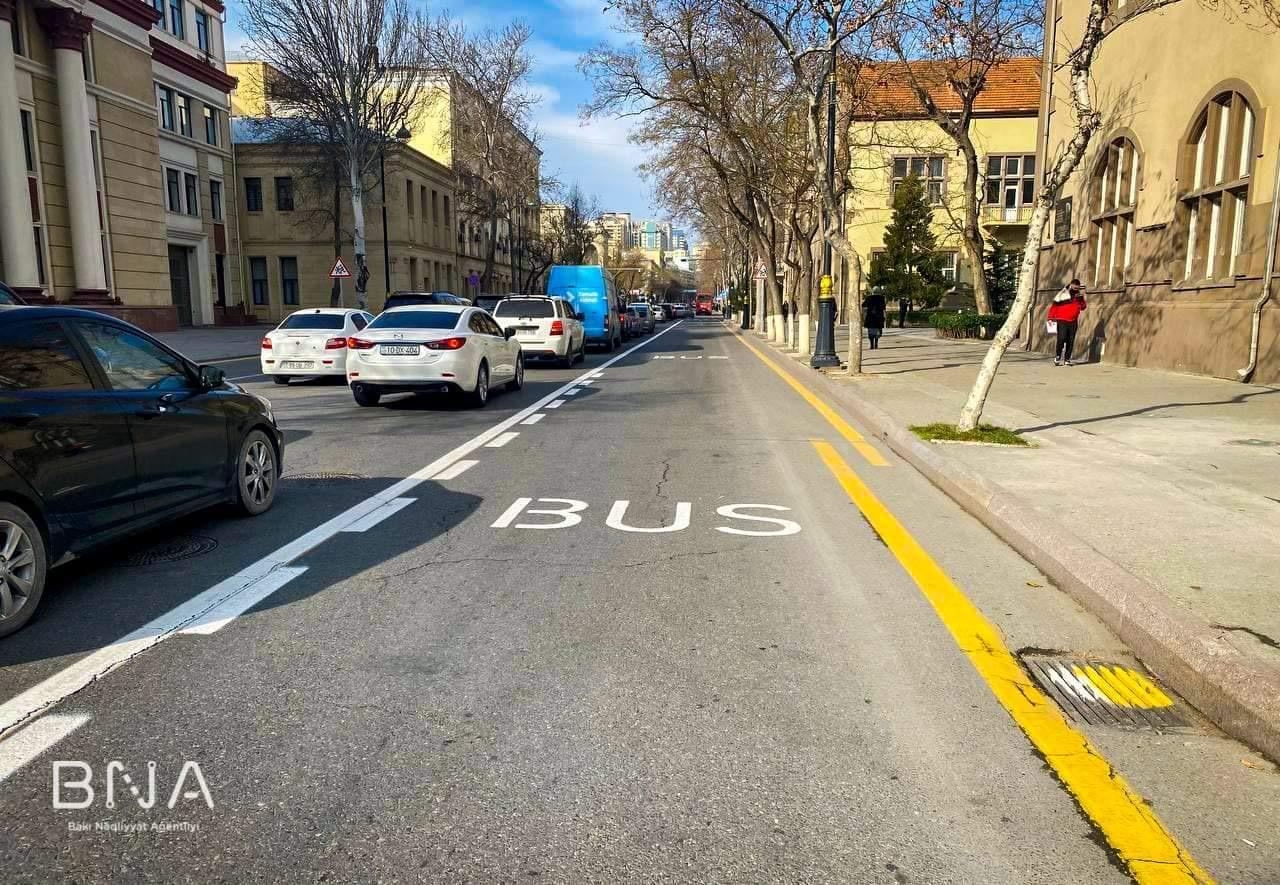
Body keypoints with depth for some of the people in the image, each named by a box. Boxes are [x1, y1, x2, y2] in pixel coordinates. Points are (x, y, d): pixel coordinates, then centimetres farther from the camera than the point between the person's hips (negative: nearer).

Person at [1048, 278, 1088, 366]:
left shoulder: (1079, 295, 9)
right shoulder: (1063, 294, -7)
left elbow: (1083, 307, 11)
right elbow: (1054, 306, -5)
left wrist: (1082, 298, -4)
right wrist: (1051, 318, -10)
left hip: (1073, 322, 5)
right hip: (1062, 321, -5)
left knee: (1070, 341, 5)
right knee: (1061, 339, -15)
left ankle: (1067, 359, 11)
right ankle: (1057, 357, -4)